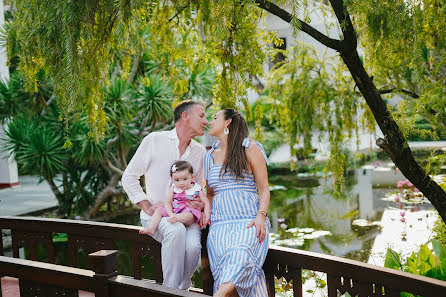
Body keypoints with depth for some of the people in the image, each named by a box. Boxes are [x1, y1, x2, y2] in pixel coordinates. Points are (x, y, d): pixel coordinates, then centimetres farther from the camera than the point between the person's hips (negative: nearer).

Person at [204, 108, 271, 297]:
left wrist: (261, 216, -11)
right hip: (219, 223, 3)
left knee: (241, 255, -36)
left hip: (248, 220, -3)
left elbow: (264, 189, 6)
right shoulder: (210, 156, 23)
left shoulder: (250, 149, 10)